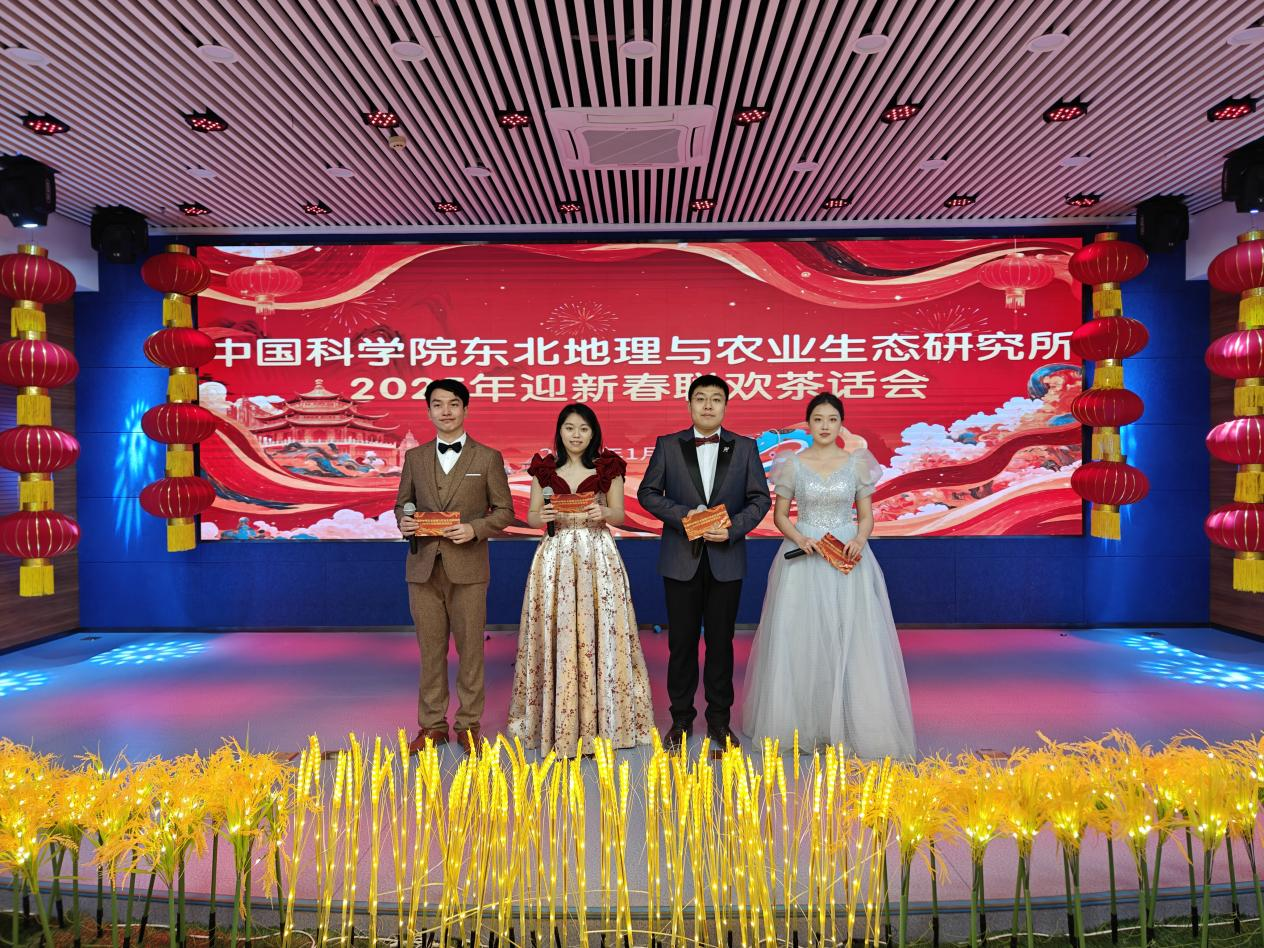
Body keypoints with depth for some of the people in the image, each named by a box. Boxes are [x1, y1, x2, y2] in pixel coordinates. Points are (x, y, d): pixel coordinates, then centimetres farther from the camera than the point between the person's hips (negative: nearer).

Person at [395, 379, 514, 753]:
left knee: (470, 649, 4)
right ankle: (432, 724, 22)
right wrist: (403, 522, -6)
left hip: (468, 567, -2)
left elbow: (504, 511, 3)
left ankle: (468, 724, 17)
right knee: (430, 650, 9)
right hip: (423, 567, 2)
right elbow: (402, 503, 17)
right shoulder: (415, 457, 10)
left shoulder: (488, 458, 2)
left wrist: (474, 529, -14)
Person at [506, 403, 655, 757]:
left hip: (598, 557, -1)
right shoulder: (543, 469, 7)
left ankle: (603, 719, 13)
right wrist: (543, 516, -15)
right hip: (555, 557, 1)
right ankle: (557, 723, 14)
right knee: (556, 636, 1)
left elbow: (619, 516, 3)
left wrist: (602, 513, -17)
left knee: (600, 633, -1)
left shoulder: (609, 467, 4)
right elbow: (531, 517, 7)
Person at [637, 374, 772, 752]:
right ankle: (681, 718, 21)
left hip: (726, 559, 0)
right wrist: (684, 515, -14)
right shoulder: (668, 445, 2)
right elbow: (647, 493, 1)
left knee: (721, 639, 9)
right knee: (681, 640, 8)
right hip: (681, 559, 0)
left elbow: (760, 498, 2)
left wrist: (733, 528, -14)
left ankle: (719, 719, 21)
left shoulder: (745, 448, 3)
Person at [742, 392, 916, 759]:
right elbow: (780, 515, 7)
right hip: (804, 558, 0)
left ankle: (852, 724, 10)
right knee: (801, 640, 2)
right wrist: (799, 538, -12)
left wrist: (859, 541, -13)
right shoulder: (793, 465, 2)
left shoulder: (857, 463, 4)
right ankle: (802, 722, 15)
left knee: (852, 640, -2)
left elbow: (866, 516, 8)